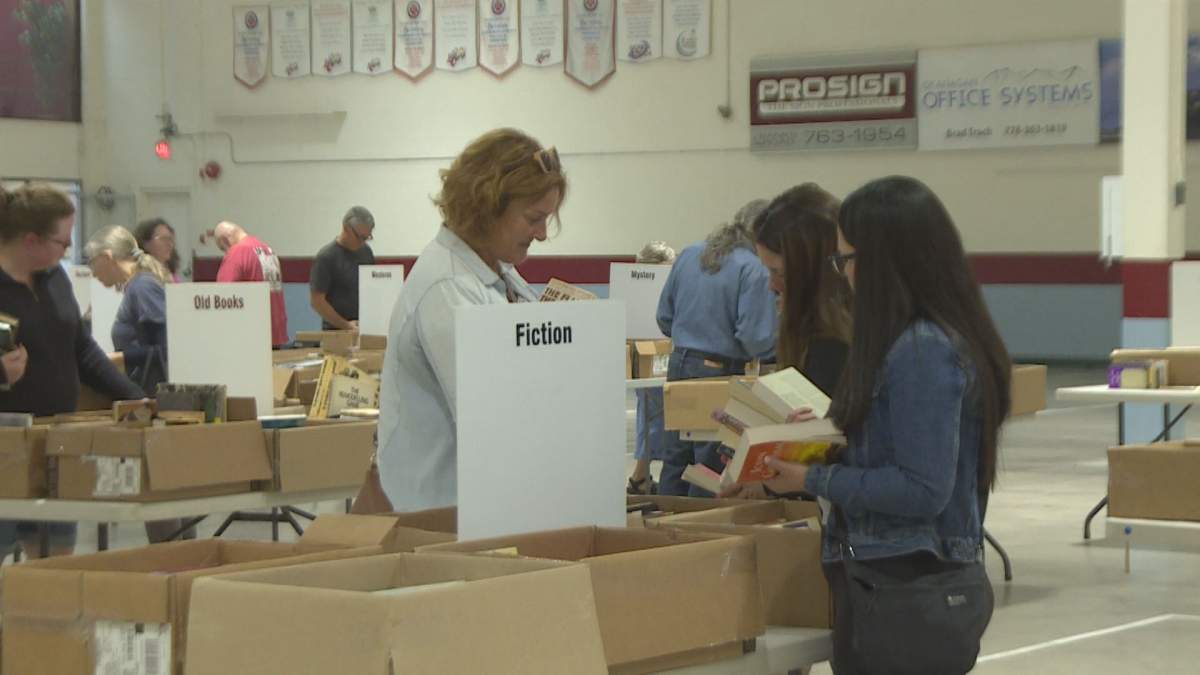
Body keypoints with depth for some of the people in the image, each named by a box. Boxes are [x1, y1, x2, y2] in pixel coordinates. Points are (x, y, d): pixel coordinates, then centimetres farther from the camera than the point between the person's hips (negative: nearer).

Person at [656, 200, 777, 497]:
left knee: (675, 461, 15)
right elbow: (754, 338, -19)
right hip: (721, 371, -6)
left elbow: (664, 319, 10)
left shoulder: (688, 256, 5)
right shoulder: (754, 271, -14)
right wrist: (777, 341, 2)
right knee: (711, 463, 5)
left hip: (679, 364, 6)